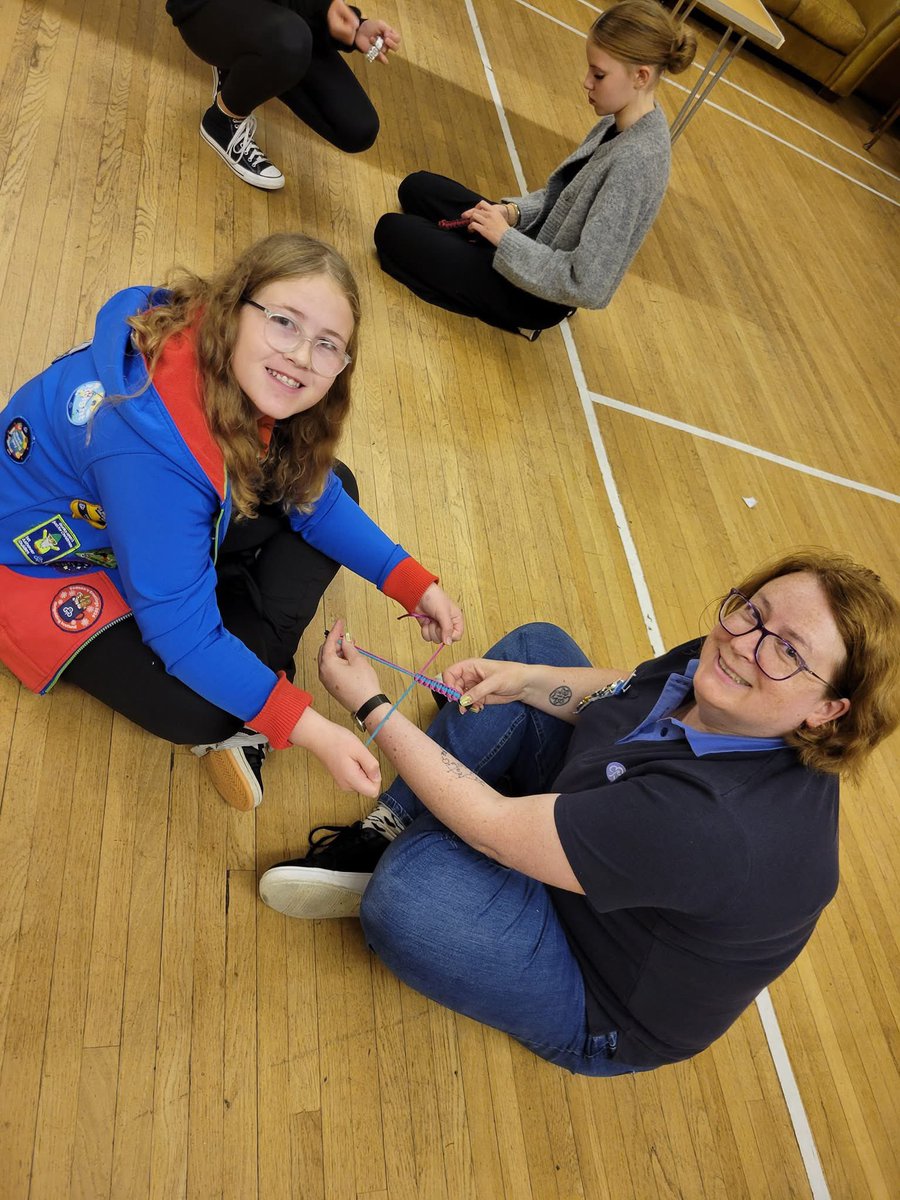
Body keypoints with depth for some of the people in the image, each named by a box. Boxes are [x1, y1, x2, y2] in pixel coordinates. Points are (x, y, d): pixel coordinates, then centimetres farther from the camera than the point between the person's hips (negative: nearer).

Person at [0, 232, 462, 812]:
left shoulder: (242, 376, -18)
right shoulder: (151, 447, -41)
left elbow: (310, 494, -6)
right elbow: (182, 630, -34)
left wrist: (414, 584, -13)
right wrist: (309, 729, -33)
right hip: (47, 560, -7)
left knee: (329, 484, -2)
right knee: (200, 712, -29)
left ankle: (255, 652, -7)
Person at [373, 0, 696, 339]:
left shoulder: (634, 162, -29)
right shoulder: (623, 122, -2)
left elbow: (588, 286, -33)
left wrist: (506, 237, -25)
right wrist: (514, 211, -7)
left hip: (538, 289, -9)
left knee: (391, 232, -3)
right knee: (417, 187, 17)